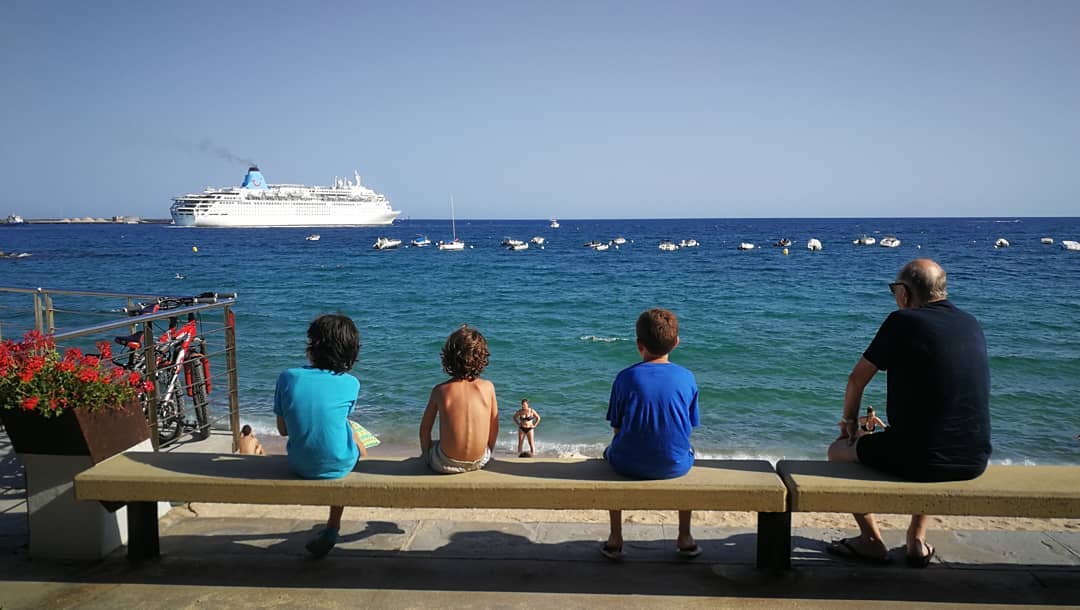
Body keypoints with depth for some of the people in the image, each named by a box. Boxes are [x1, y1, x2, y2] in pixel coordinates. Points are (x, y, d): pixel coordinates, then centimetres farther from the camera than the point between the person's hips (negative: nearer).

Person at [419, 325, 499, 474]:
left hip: (446, 465, -1)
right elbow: (494, 427, 2)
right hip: (479, 461, 2)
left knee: (430, 445, 32)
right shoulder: (488, 387, -8)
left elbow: (425, 430, -1)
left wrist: (426, 455, 17)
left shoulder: (440, 390, -10)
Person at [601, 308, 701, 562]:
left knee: (610, 452, 34)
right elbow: (688, 428, 2)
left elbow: (617, 428, -3)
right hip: (675, 465, 1)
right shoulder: (687, 378, -5)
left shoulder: (625, 378, -9)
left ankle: (615, 540, 34)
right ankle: (685, 538, 38)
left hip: (629, 465, -1)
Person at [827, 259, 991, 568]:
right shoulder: (972, 325, 10)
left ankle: (872, 541, 24)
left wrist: (850, 420, 17)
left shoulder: (903, 322, -8)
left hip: (918, 457, -6)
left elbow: (857, 379, -2)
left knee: (838, 451, 18)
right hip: (975, 460, 6)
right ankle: (917, 540, 35)